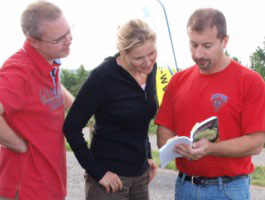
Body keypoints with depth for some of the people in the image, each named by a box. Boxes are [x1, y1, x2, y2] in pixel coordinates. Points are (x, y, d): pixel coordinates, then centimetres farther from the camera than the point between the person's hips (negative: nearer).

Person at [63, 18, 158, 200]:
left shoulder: (150, 69, 0)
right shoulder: (103, 76, -18)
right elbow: (72, 127, -17)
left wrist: (147, 156, 11)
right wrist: (97, 171, -16)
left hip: (141, 174, 6)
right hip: (111, 177, -6)